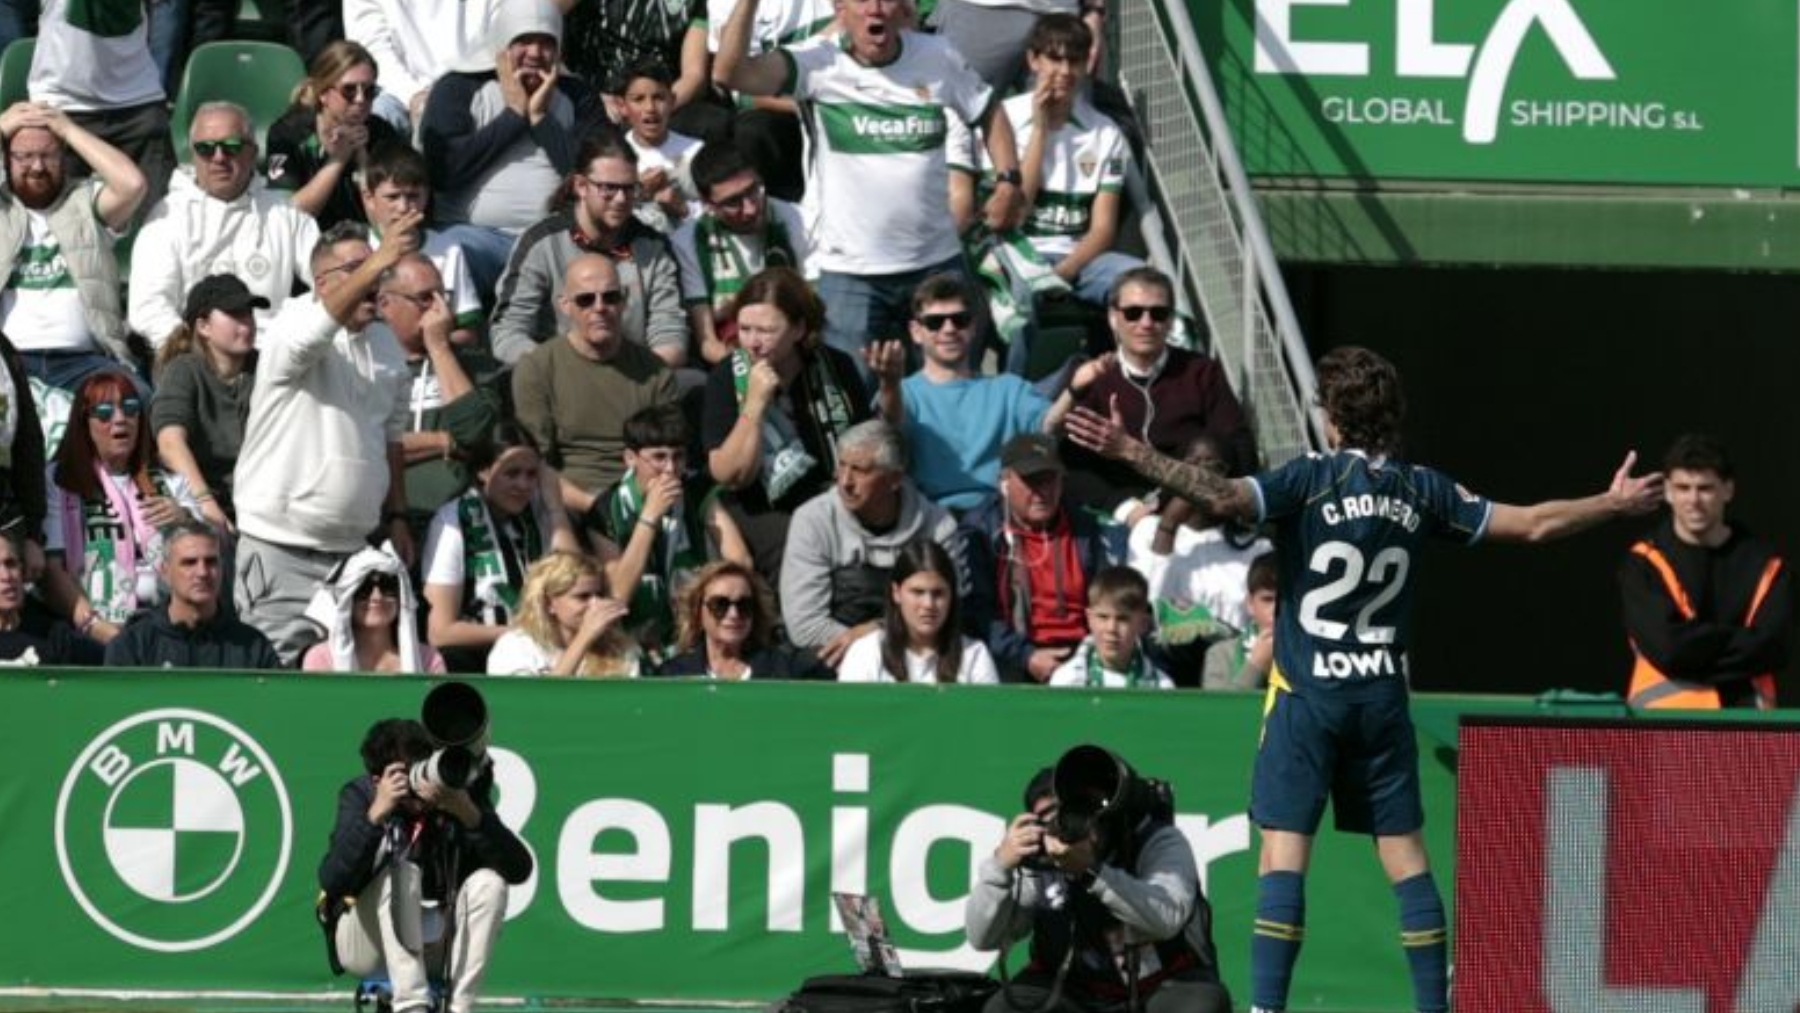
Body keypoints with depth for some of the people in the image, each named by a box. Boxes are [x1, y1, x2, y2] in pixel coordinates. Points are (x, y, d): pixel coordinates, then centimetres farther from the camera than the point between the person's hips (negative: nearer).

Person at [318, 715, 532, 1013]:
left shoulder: (460, 792, -11)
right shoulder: (360, 794, -14)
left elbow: (519, 870, -21)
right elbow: (332, 882, -28)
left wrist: (468, 813, -34)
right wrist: (376, 814, -38)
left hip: (435, 946, 2)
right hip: (366, 943, -2)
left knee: (489, 883, -22)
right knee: (399, 871, -29)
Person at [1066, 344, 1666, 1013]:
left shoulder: (1311, 479, -10)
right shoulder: (1419, 491, 4)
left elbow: (1225, 499, -28)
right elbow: (1533, 524, 10)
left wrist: (1134, 453, -29)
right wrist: (1615, 505, 24)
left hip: (1308, 691, -4)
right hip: (1383, 693, 4)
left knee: (1284, 852, -6)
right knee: (1404, 853, 10)